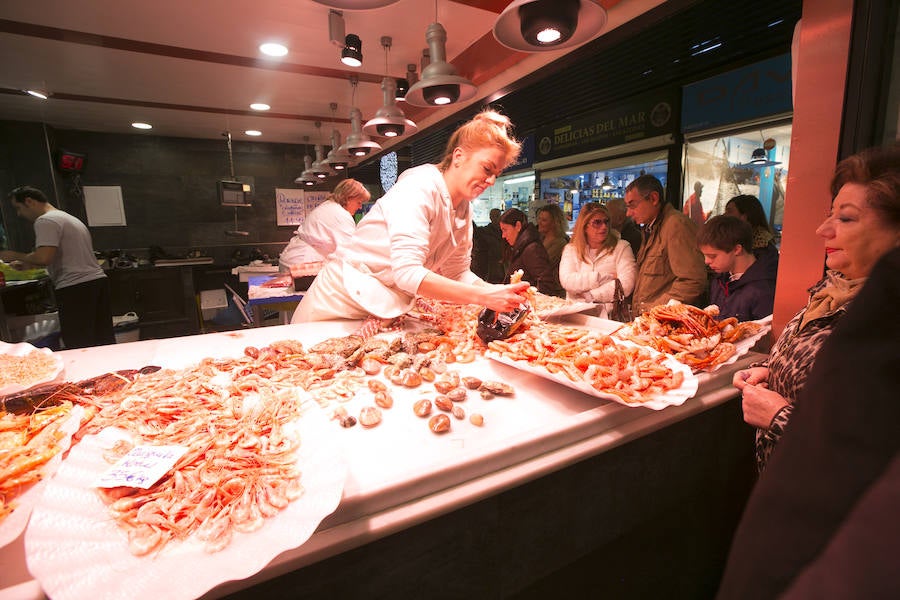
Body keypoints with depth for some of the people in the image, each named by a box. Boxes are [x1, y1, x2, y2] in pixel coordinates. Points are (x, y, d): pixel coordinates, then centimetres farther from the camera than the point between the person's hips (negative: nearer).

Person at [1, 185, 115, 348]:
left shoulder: (45, 221, -5)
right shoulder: (69, 218, 23)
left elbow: (44, 257, -17)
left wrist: (15, 256, 1)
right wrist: (31, 264, 25)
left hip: (75, 287, -9)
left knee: (79, 346, -4)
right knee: (104, 340, 9)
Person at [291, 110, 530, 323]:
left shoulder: (463, 208, 3)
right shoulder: (419, 186, -22)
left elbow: (457, 273, 3)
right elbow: (408, 273, -31)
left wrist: (498, 292, -14)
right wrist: (483, 296, -33)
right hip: (346, 302, -7)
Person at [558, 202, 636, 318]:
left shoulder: (622, 247, 10)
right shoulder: (571, 249, 14)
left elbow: (626, 285, -4)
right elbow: (566, 281, -3)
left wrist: (589, 296, -5)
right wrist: (602, 277, -6)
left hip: (609, 313, -2)